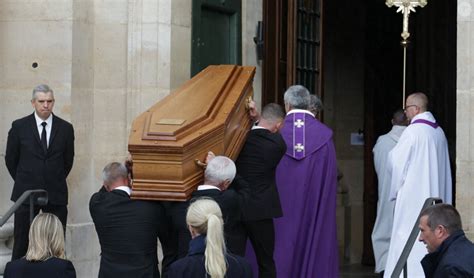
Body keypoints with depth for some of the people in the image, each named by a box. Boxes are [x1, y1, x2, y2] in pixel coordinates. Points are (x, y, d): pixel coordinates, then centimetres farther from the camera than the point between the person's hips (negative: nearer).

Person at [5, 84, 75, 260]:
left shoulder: (65, 128, 4)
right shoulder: (19, 127, 0)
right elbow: (10, 159, 8)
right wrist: (23, 181, 11)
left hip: (56, 193, 1)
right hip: (26, 192, -1)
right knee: (22, 242, 2)